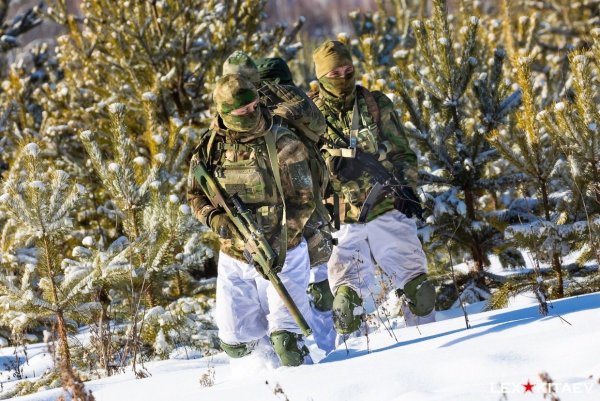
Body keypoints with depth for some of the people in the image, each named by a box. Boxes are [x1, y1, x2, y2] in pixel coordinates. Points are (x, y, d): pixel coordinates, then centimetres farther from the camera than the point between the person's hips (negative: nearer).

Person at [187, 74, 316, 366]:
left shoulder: (282, 145, -13)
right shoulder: (211, 146, -2)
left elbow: (302, 201, -12)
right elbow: (196, 194, 8)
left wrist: (279, 240, -24)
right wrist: (214, 217, -14)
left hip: (280, 254, -4)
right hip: (233, 259, 4)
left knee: (285, 341, -13)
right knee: (235, 342, 9)